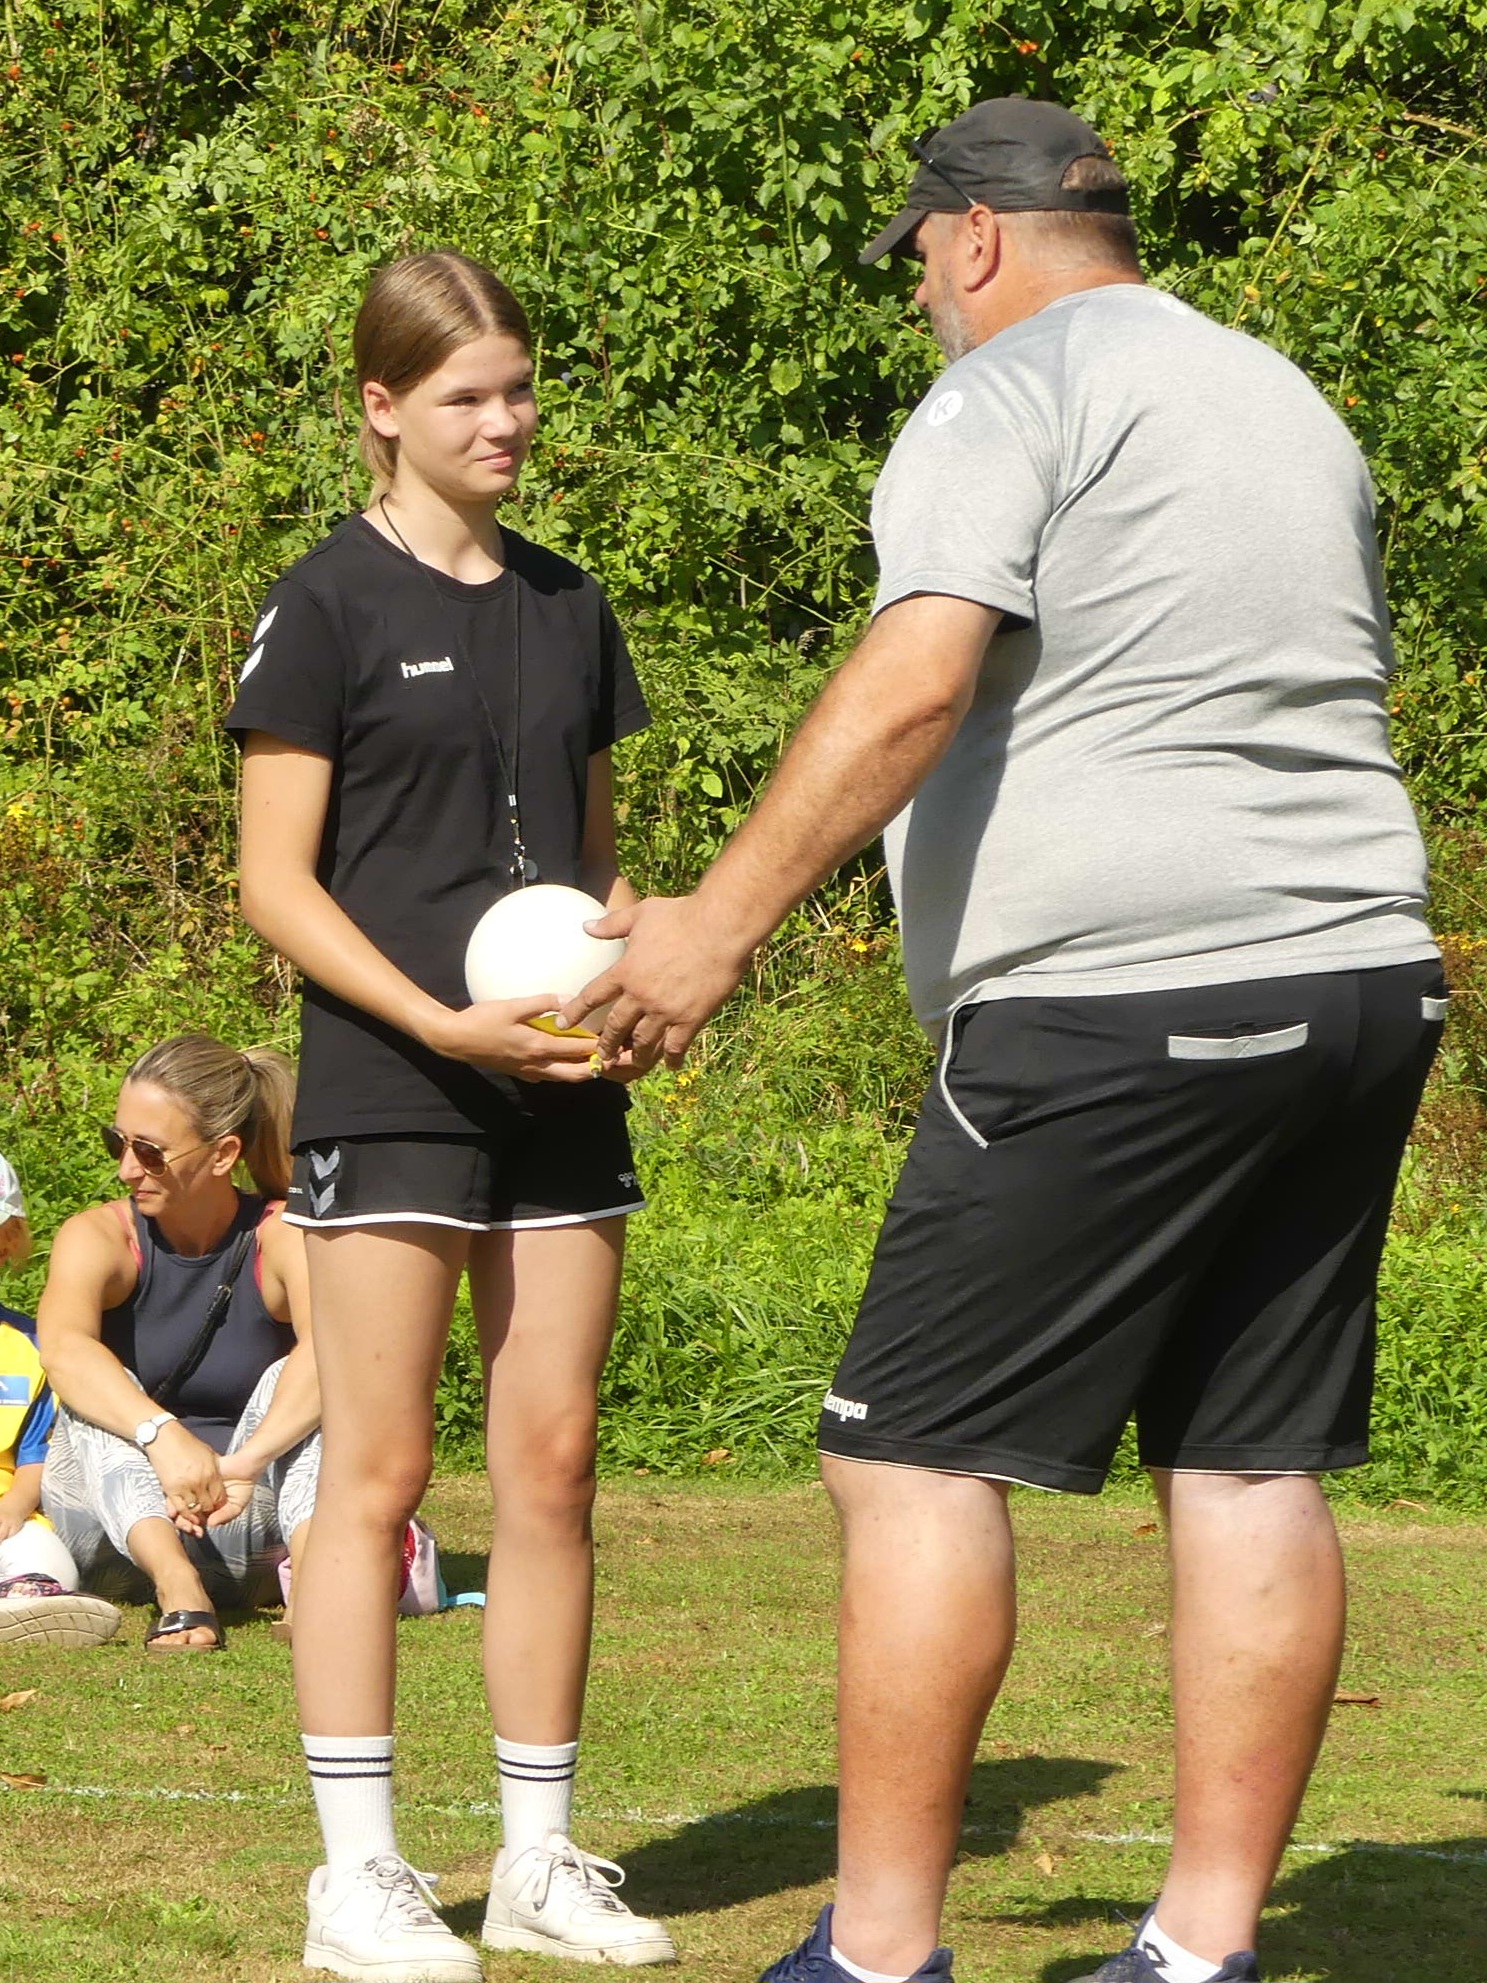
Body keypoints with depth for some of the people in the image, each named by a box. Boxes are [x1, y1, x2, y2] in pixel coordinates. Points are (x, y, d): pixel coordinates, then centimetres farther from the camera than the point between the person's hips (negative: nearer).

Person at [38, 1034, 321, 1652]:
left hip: (246, 1517, 0)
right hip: (119, 1520, 1)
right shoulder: (98, 1237, -7)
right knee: (100, 1391, -24)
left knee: (290, 1381, -21)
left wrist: (247, 1462, -45)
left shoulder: (283, 1238, -8)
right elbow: (62, 1347, -29)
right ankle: (177, 1588, -49)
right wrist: (162, 1436, -47)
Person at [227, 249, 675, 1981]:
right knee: (379, 1467, -4)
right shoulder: (329, 608, -4)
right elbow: (277, 882, -7)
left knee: (553, 1465, 6)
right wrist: (440, 1021, -18)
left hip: (561, 1086, 5)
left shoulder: (568, 608, 13)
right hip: (389, 1093, -5)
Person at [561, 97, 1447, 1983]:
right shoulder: (1288, 400, 22)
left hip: (1113, 1009, -8)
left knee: (920, 1458, -3)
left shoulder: (1004, 398, -4)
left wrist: (719, 920, -17)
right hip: (1362, 980, 8)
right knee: (1254, 1466, 8)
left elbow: (912, 688, -18)